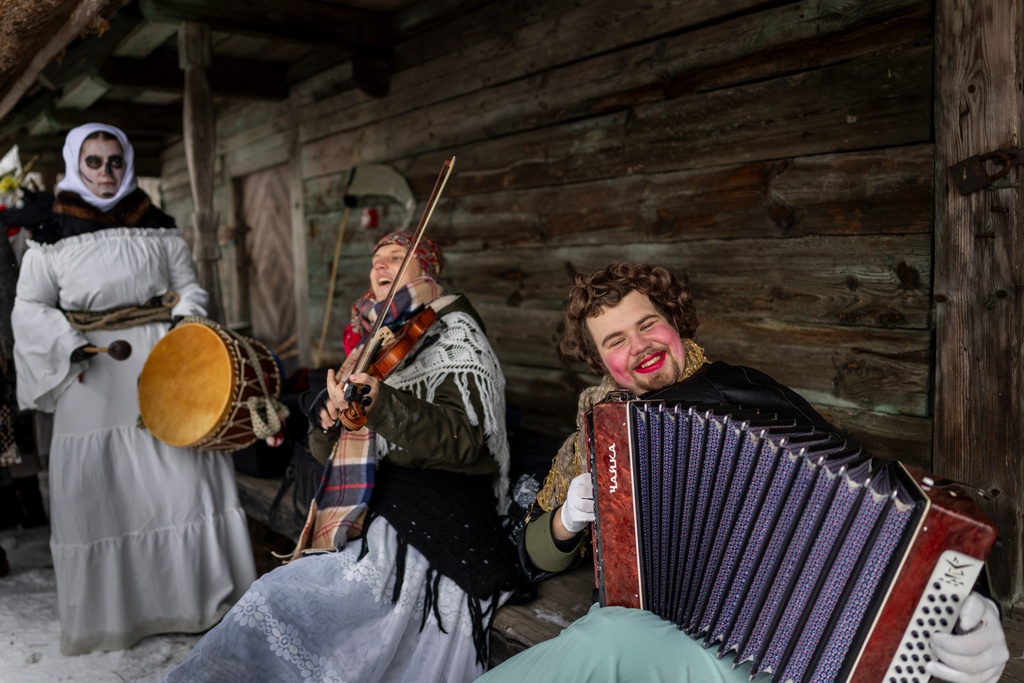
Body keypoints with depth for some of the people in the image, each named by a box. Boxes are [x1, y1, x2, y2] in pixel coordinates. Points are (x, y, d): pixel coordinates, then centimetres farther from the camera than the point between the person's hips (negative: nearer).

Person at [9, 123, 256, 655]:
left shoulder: (156, 227, 11)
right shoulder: (52, 233, 6)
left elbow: (189, 288, 13)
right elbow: (29, 307, 5)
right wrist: (68, 344, -12)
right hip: (93, 377, -1)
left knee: (185, 473, -1)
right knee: (100, 490, 2)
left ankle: (196, 596, 13)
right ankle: (110, 611, 17)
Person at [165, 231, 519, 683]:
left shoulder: (454, 336, -3)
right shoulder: (375, 344, 16)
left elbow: (464, 442, -18)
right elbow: (327, 449, 15)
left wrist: (381, 403, -30)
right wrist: (328, 417, -7)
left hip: (423, 534, -6)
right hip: (370, 523, 6)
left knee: (276, 600, -14)